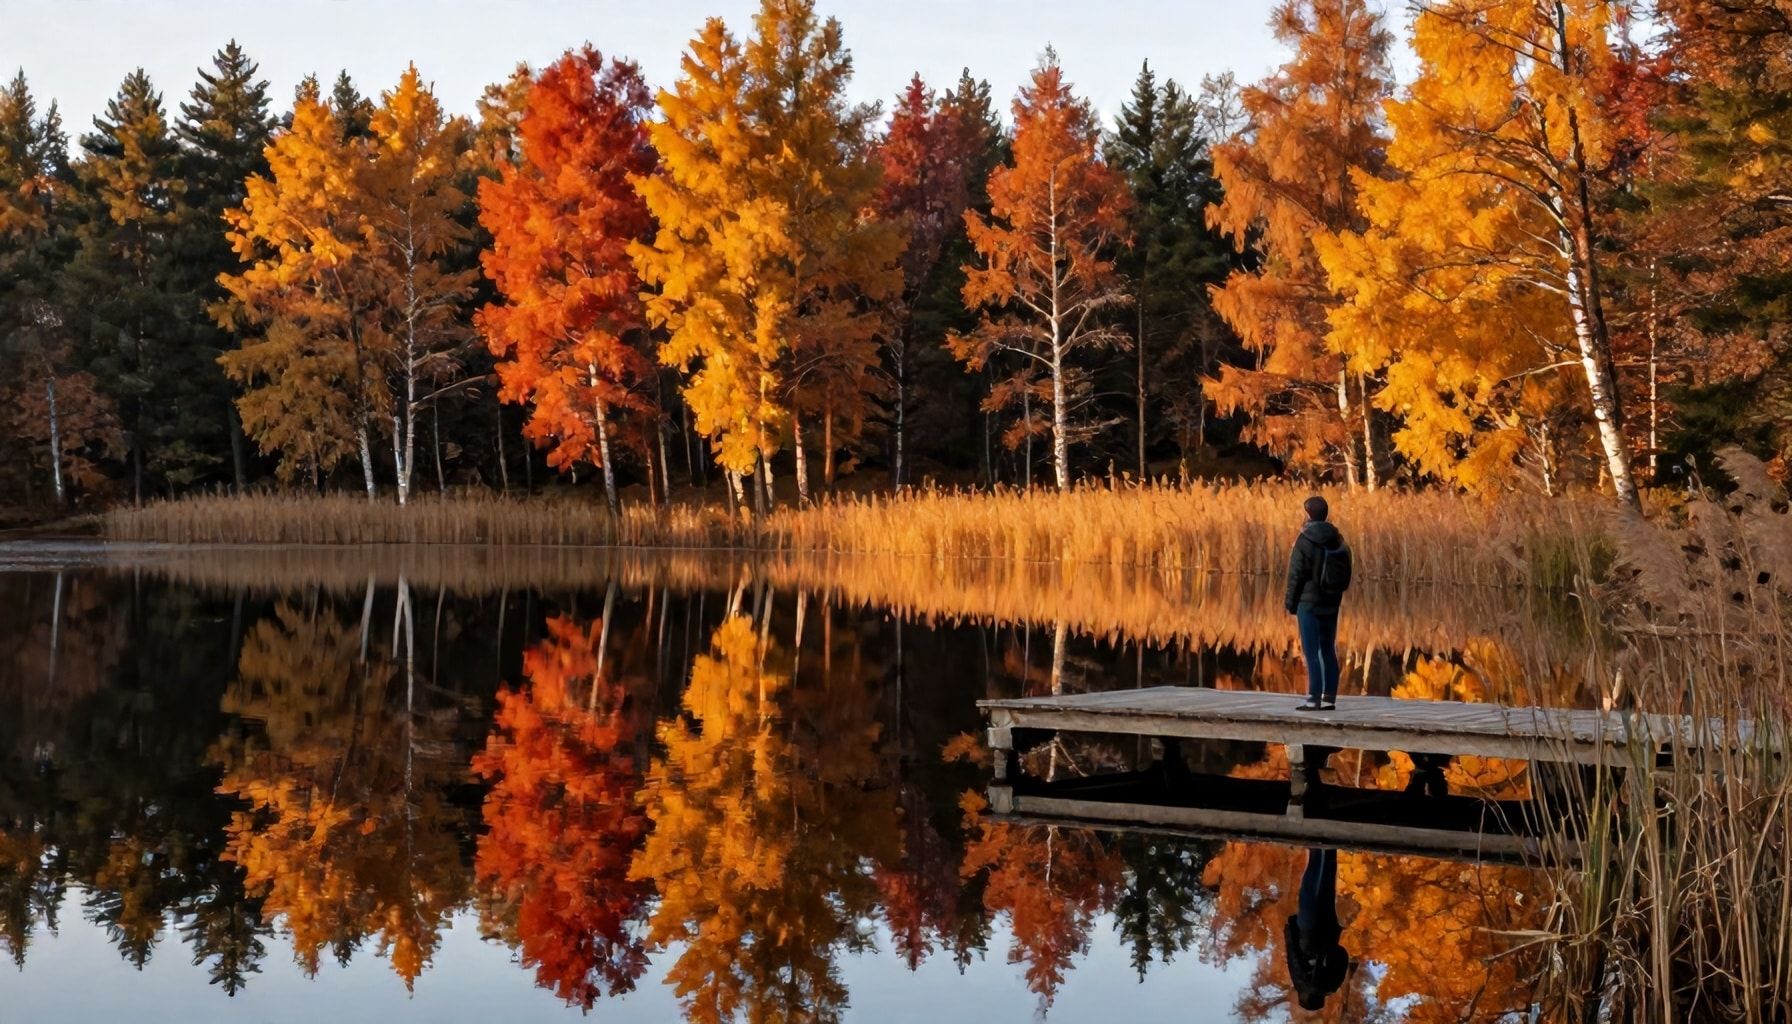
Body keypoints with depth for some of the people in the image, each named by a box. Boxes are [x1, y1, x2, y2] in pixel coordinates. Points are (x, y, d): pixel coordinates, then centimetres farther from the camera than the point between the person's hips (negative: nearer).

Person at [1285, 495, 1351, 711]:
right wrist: (1335, 596, 17)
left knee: (1312, 652, -5)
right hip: (1331, 604, 6)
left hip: (1309, 603, -6)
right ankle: (1329, 698, 11)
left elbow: (1296, 574, -12)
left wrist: (1290, 603, -3)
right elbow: (1345, 574, 10)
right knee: (1328, 651, 11)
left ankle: (1314, 699, -7)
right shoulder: (1337, 539, 7)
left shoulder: (1305, 540, -12)